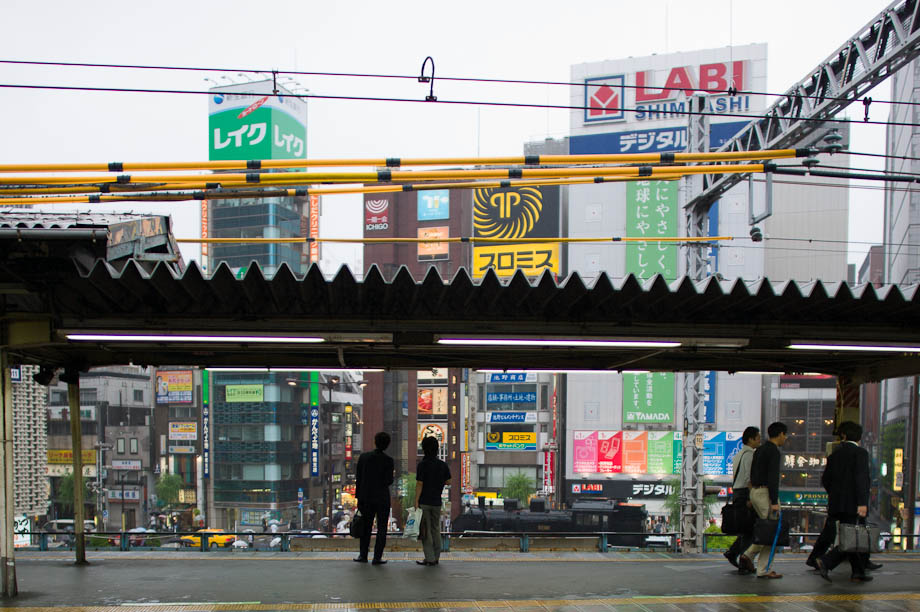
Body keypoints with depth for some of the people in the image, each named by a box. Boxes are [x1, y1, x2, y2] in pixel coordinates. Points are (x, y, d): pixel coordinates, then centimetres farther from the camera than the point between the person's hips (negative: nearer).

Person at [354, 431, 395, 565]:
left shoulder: (363, 457, -3)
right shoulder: (388, 460, -12)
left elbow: (358, 477, 0)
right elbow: (389, 481, -14)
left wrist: (358, 497, 8)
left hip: (366, 497, 3)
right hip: (382, 498, -3)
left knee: (366, 526, 17)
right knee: (382, 527, 7)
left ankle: (363, 555, 21)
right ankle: (377, 557, 5)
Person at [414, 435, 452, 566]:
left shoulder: (423, 464, -11)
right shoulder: (443, 465, 3)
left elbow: (419, 484, -13)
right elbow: (448, 481, 10)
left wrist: (416, 502, -9)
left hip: (424, 502, -5)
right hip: (437, 502, 5)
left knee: (425, 530, 0)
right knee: (435, 529, 14)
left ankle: (430, 558, -2)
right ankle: (436, 557, 17)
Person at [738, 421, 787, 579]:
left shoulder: (759, 450, 16)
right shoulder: (774, 452, -13)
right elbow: (773, 478, -19)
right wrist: (774, 502, -21)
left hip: (755, 492, 9)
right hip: (766, 493, -9)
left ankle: (748, 555, 7)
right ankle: (763, 570, -1)